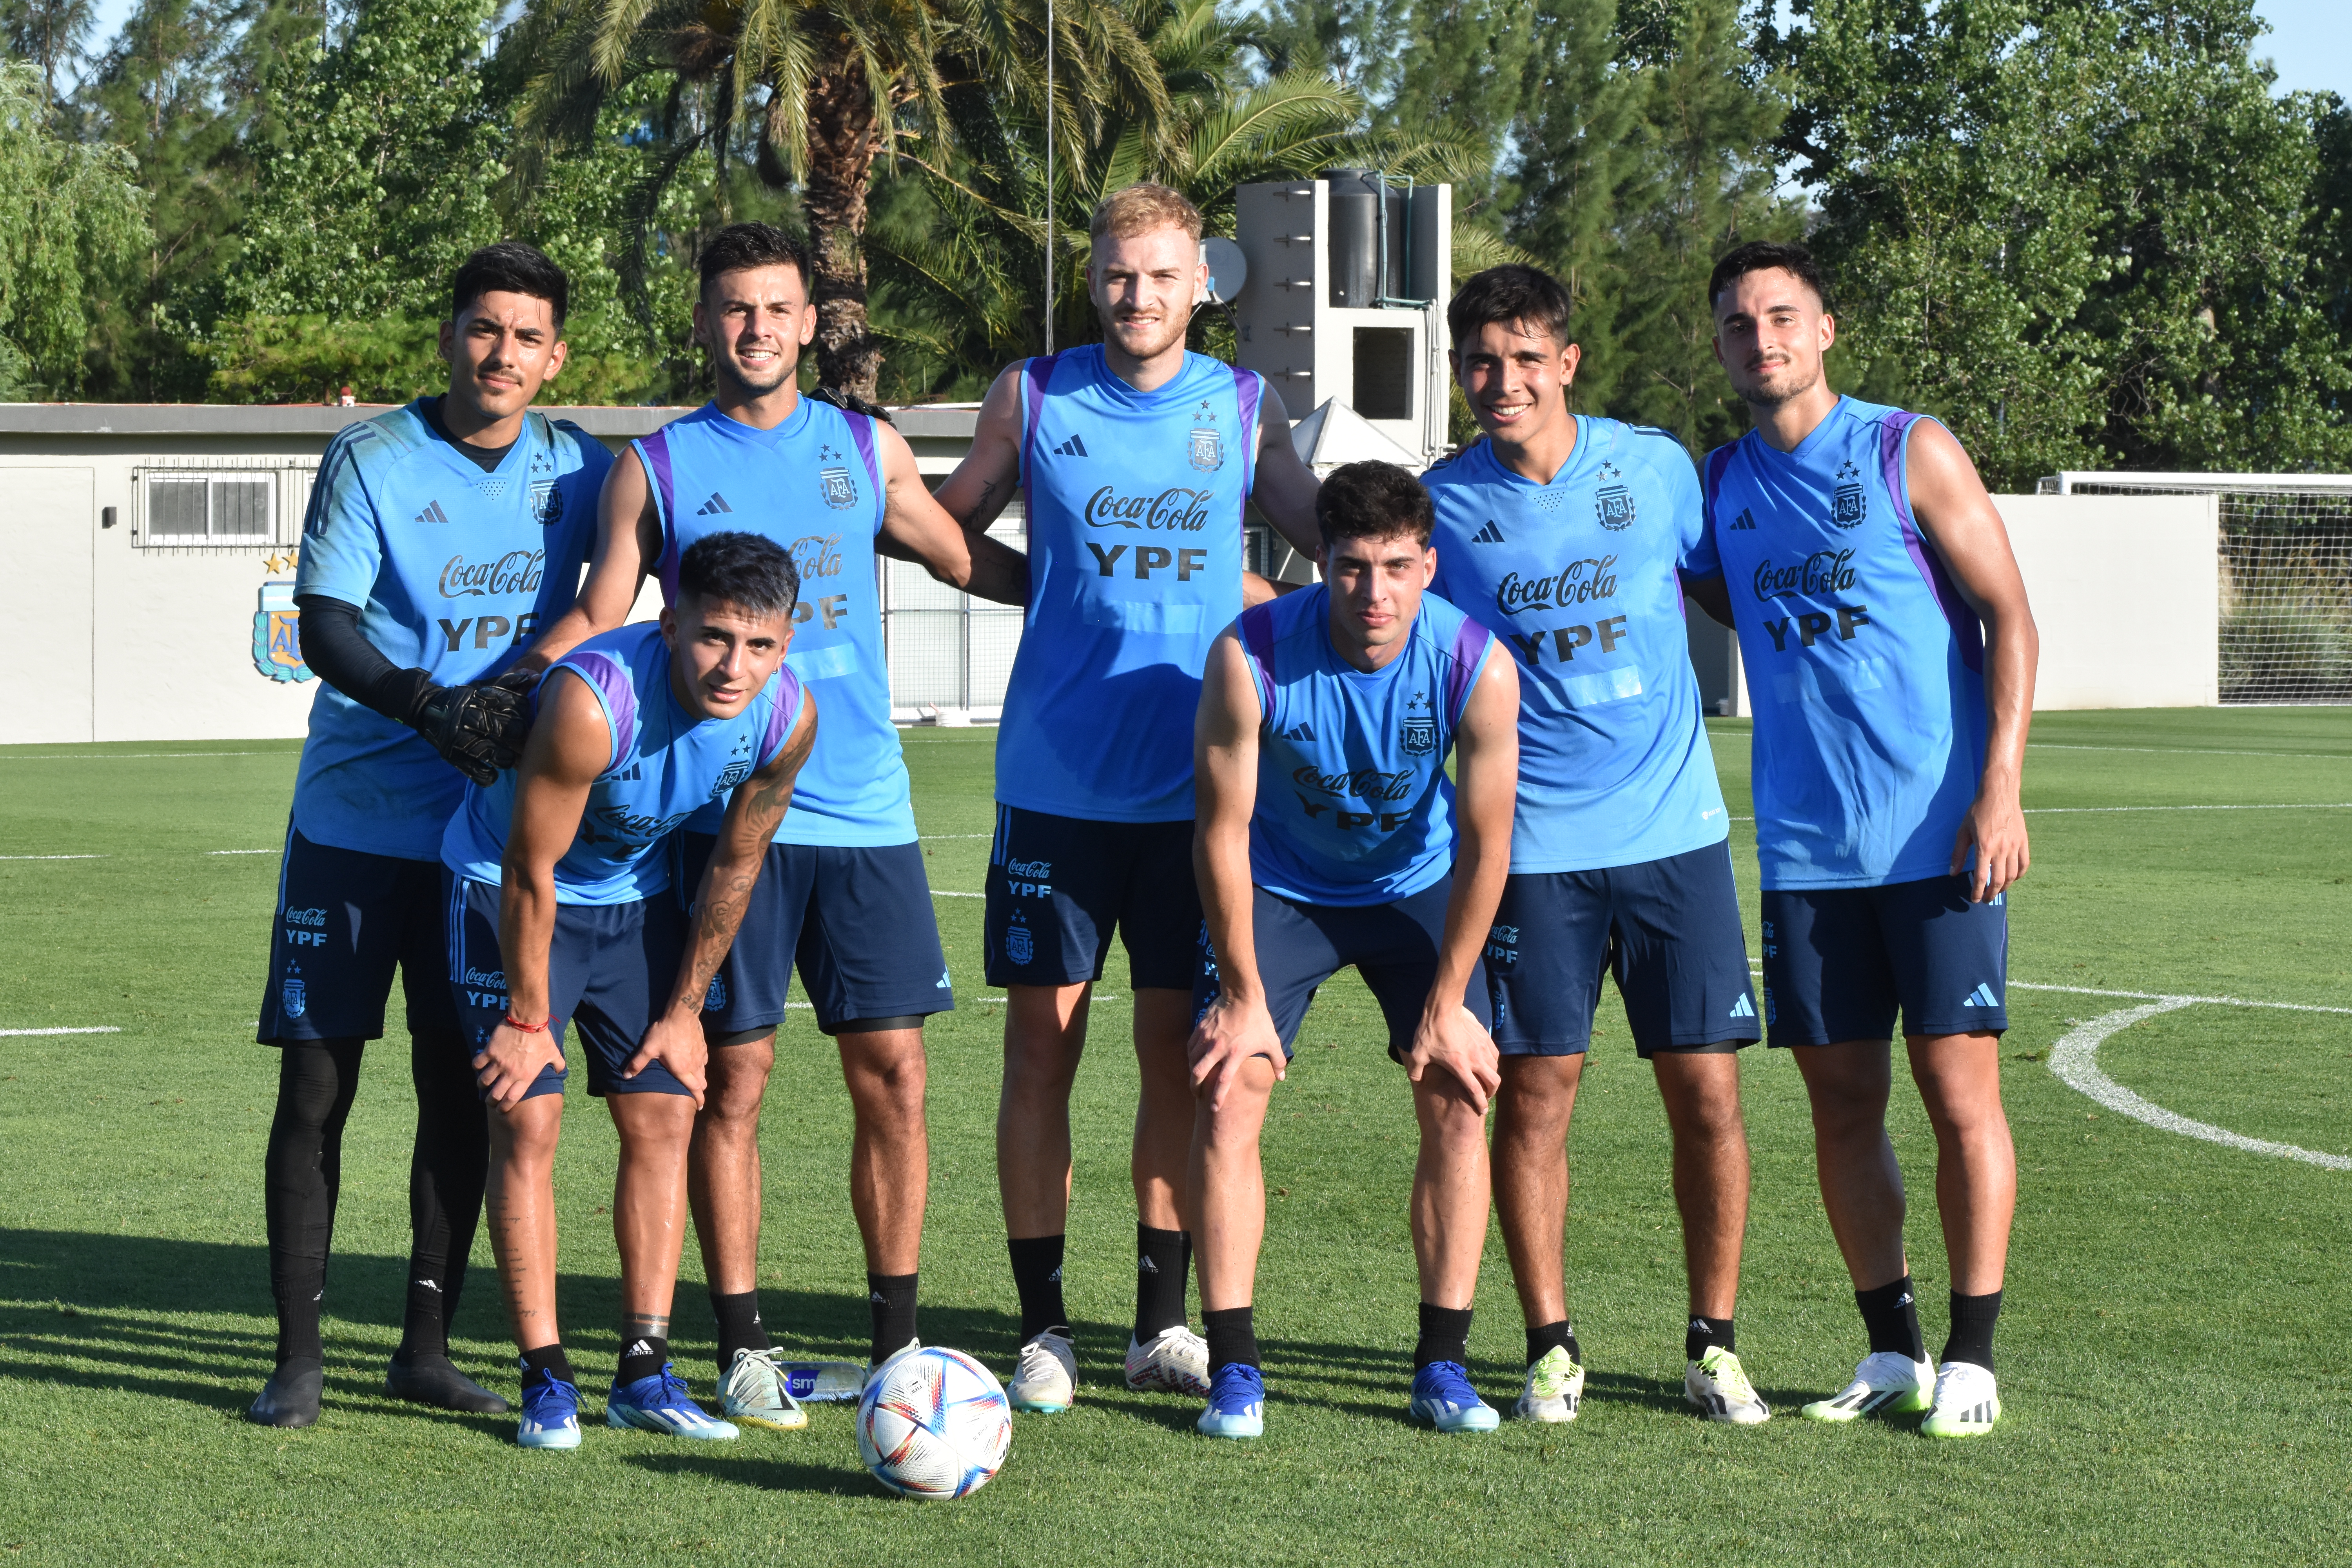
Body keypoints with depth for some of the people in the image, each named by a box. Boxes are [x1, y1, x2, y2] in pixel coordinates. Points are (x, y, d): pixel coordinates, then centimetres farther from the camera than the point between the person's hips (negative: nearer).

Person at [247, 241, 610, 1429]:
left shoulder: (577, 469, 1)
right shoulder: (371, 460, -8)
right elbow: (324, 628, -14)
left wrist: (530, 693, -9)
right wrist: (430, 706, -31)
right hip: (355, 823, -3)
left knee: (461, 1088, 6)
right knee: (316, 1086, -3)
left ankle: (425, 1347, 16)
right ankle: (299, 1355, 4)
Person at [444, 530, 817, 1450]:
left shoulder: (789, 718, -20)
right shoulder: (593, 701, -37)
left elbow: (734, 866, -4)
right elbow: (529, 870, -26)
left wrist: (685, 1011, 1)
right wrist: (528, 1019, -18)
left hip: (633, 894, 5)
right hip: (505, 886, -5)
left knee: (665, 1113, 0)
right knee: (527, 1118, -12)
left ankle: (645, 1375, 5)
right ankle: (546, 1382, -8)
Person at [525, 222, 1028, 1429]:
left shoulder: (868, 449, 11)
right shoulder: (656, 467, 5)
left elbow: (965, 560, 23)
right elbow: (599, 618, 3)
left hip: (865, 809, 2)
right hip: (729, 816, -2)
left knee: (891, 1070, 0)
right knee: (733, 1074, -2)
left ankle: (896, 1338, 10)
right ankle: (743, 1348, 7)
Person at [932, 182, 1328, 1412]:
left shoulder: (1243, 410, 5)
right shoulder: (1033, 398, 3)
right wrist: (1071, 595, 2)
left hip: (1193, 787, 1)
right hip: (1054, 782, -1)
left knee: (1179, 1047, 3)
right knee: (1042, 1038, -1)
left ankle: (1164, 1322, 13)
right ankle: (1043, 1324, 6)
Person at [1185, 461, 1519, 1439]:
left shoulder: (1477, 668, -27)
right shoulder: (1251, 656, -29)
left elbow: (1485, 845, -16)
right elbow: (1223, 830, -18)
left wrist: (1447, 1005, -14)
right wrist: (1244, 995, -16)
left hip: (1415, 888, 1)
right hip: (1280, 887, -1)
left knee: (1459, 1094, -10)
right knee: (1226, 1093, -14)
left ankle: (1443, 1366, -3)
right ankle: (1234, 1370, -10)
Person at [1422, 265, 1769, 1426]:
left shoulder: (1655, 466, 1)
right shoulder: (1444, 503, -2)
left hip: (1676, 828, 1)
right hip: (1534, 842, -1)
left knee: (1706, 1090, 0)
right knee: (1535, 1091, -1)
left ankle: (1714, 1345, 13)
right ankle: (1550, 1348, 13)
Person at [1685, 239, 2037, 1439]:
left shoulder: (1910, 452, -3)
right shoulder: (1718, 483, 10)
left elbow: (2008, 615, -4)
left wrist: (2000, 789, -12)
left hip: (1939, 836, -4)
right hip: (1806, 846, 4)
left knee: (1958, 1089, -4)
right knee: (1842, 1099, 6)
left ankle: (1971, 1359, 3)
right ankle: (1893, 1350, 16)